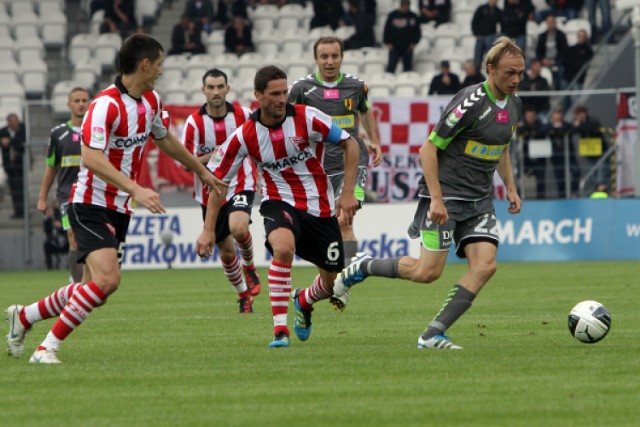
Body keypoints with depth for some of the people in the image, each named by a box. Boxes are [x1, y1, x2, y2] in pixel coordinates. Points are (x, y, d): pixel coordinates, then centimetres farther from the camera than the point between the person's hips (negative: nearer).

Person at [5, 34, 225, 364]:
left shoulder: (151, 101, 8)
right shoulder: (106, 104, -20)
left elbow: (164, 140, 27)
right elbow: (90, 158, -30)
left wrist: (202, 171, 36)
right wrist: (136, 190, -37)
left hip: (119, 210, 9)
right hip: (91, 204, -9)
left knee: (95, 290, 8)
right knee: (107, 279, -25)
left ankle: (23, 316, 30)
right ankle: (47, 348, -16)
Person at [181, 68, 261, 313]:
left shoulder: (243, 115, -5)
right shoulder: (194, 122, -10)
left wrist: (259, 175, 9)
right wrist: (214, 155, -25)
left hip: (240, 185, -1)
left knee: (238, 228, -30)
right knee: (226, 250, 7)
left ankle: (249, 267, 1)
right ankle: (244, 295, 31)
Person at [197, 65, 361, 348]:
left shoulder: (308, 118, -13)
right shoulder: (245, 136, -11)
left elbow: (350, 144, -2)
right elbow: (218, 180, -1)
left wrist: (348, 193, -8)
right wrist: (208, 230, -5)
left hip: (320, 207, 2)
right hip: (280, 203, -2)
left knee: (332, 283, 7)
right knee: (284, 248, -36)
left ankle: (303, 302, 46)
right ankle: (280, 329, -28)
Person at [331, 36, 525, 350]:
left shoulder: (513, 104, 7)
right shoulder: (471, 102, -19)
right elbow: (429, 148, -16)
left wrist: (510, 188, 15)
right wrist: (436, 198, -21)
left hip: (480, 199, 7)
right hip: (445, 194, -7)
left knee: (485, 265, -12)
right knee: (427, 272, -10)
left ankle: (434, 335, -7)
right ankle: (362, 268, 15)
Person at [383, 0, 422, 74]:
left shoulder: (413, 16, 0)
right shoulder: (392, 15, -2)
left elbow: (417, 32, 7)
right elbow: (387, 29, 4)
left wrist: (414, 43, -2)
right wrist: (388, 43, -2)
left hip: (407, 47, 1)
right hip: (394, 47, -1)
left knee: (408, 67, 5)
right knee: (391, 67, -2)